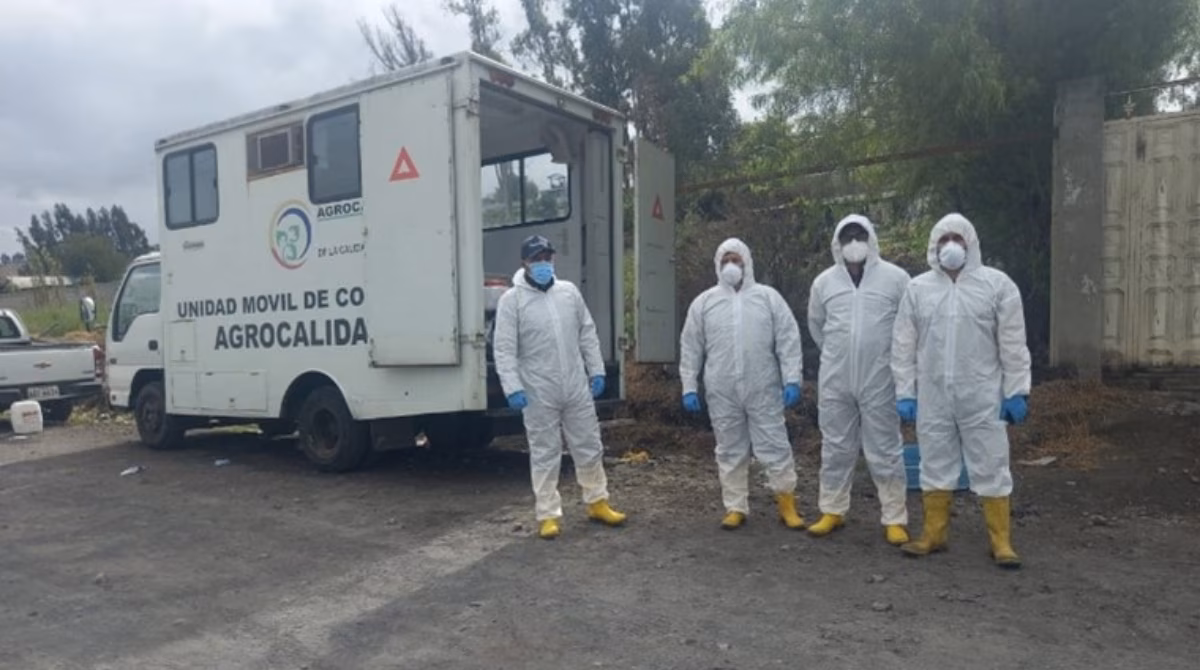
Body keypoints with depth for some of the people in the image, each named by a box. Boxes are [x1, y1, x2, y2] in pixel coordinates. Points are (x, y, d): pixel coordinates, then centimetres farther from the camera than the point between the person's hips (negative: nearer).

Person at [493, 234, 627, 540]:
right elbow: (505, 350, -9)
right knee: (545, 455, 5)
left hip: (577, 388, 4)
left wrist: (596, 371, 7)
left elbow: (587, 335, 12)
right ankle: (548, 515, 16)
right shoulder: (512, 299, -6)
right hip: (539, 394, -4)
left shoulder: (569, 291, 7)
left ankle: (597, 503, 29)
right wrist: (513, 387, -16)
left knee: (589, 447, 12)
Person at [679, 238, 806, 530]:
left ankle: (787, 504, 17)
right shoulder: (704, 302, 6)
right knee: (730, 450, 9)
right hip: (721, 393, 1)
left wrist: (792, 380, -8)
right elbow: (690, 348, 6)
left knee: (775, 446, 3)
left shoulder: (768, 297, 3)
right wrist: (689, 387, 2)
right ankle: (735, 507, 20)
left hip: (763, 390, -1)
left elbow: (788, 340, 0)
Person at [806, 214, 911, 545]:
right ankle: (832, 511, 24)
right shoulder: (823, 281, 4)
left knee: (885, 450, 3)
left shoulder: (895, 277, -4)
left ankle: (895, 519, 13)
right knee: (835, 447, 11)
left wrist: (886, 355, 6)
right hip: (834, 380, 3)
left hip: (880, 380, -2)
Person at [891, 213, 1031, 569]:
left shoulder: (997, 284, -1)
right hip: (932, 398, 2)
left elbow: (1013, 343, -1)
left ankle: (1001, 542, 16)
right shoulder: (917, 288, 4)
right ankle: (934, 534, 24)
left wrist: (1016, 391, -5)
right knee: (935, 466, 11)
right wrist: (905, 392, 1)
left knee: (990, 469, 4)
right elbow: (904, 345, 5)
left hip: (983, 397, -2)